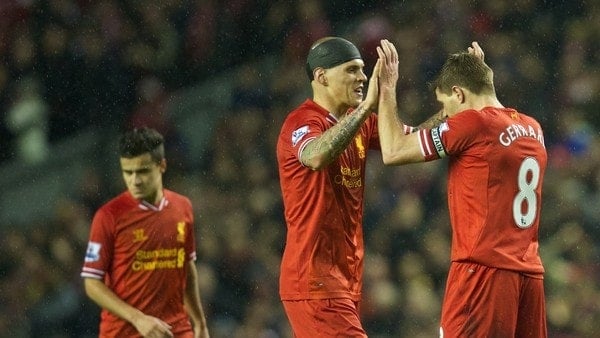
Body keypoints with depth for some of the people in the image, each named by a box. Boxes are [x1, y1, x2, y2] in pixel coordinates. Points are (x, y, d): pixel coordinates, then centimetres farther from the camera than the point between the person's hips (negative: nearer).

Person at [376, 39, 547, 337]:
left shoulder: (472, 123, -8)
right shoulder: (532, 129, 14)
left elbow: (393, 151, -4)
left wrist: (387, 89, 7)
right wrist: (480, 73, 39)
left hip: (483, 268, -7)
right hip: (530, 272, 7)